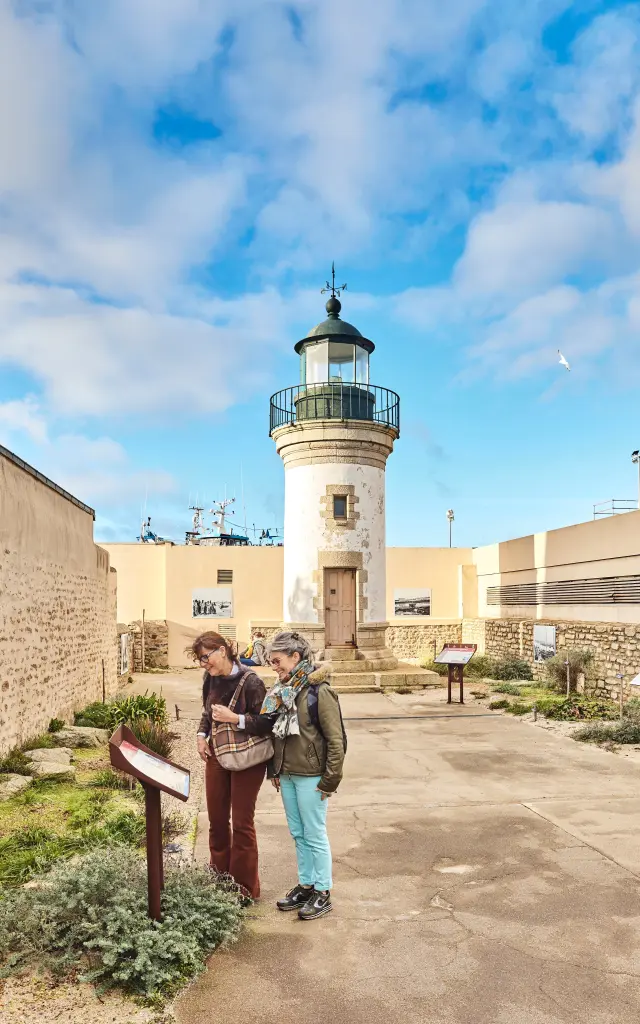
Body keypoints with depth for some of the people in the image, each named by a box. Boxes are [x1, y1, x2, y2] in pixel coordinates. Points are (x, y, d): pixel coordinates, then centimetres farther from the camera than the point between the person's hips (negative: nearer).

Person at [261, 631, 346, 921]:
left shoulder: (318, 691, -17)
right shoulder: (282, 690, 6)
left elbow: (335, 739, -15)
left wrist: (331, 779, -14)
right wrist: (275, 770, 14)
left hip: (310, 776, -7)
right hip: (286, 775, 7)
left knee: (315, 835, 4)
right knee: (298, 834, 17)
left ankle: (323, 893, 18)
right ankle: (305, 884, 31)